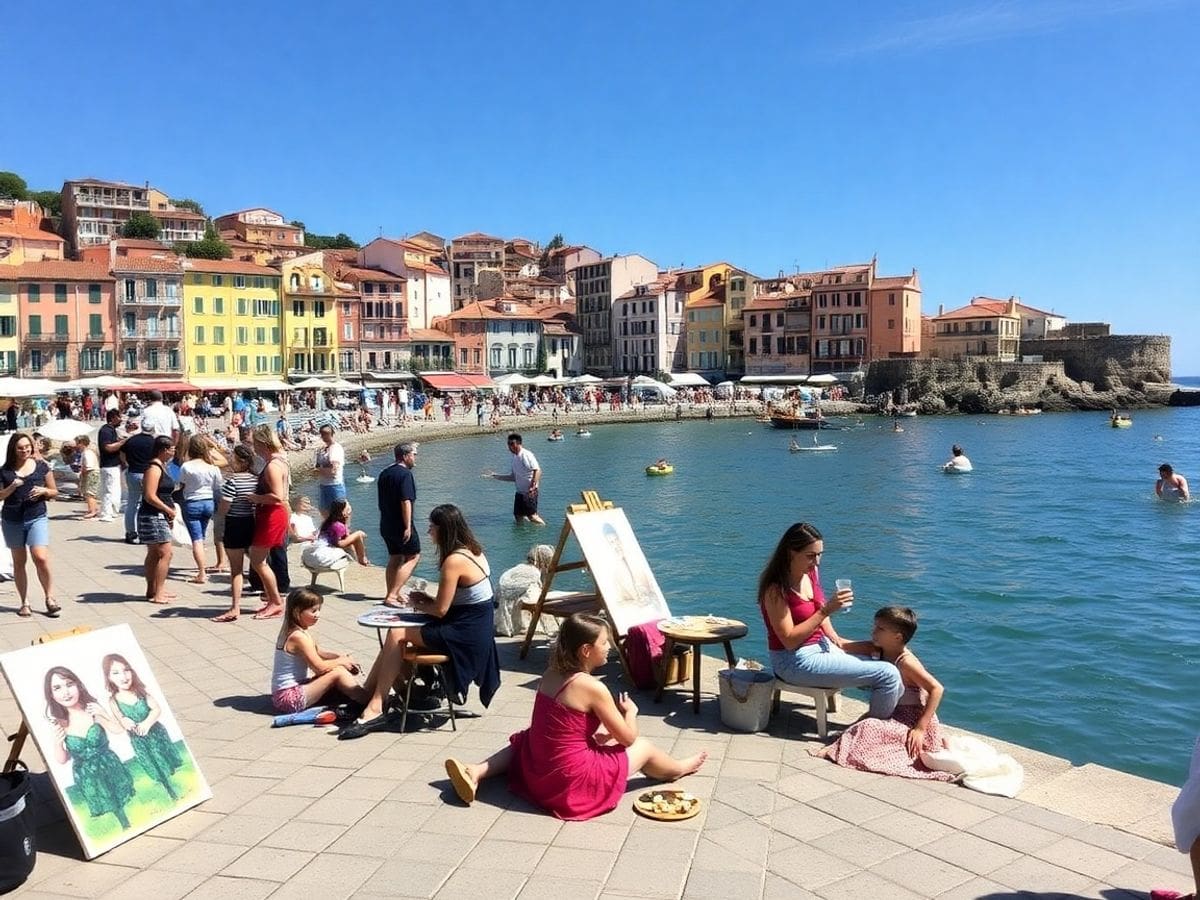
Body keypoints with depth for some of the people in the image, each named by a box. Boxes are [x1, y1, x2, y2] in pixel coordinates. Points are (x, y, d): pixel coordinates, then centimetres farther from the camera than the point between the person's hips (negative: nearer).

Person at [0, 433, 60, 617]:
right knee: (19, 561, 8)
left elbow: (54, 492, 9)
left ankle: (50, 599, -3)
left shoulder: (41, 466, 3)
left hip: (37, 518, -2)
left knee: (41, 558, -15)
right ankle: (24, 603, 17)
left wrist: (43, 491, -11)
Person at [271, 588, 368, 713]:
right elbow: (319, 667, -20)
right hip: (290, 697, -10)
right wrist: (341, 661, -3)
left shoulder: (292, 632, 11)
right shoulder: (299, 637, -20)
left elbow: (317, 652, 21)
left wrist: (339, 656, 5)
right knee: (338, 673, -17)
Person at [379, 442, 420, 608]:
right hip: (401, 525, -8)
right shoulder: (405, 474, -16)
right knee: (413, 557, 1)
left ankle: (391, 594, 21)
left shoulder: (384, 474, 12)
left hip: (386, 524, 8)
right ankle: (392, 595, -7)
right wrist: (408, 527, -21)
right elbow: (406, 502, -22)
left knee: (395, 558, 18)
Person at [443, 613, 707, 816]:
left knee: (524, 741, 39)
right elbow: (627, 737, -8)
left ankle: (475, 772, 15)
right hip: (573, 783, -6)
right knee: (643, 747, 12)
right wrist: (630, 711, 10)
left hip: (534, 772, 6)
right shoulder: (593, 687, -20)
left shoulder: (551, 674, 0)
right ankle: (679, 769, 42)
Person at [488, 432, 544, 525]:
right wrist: (497, 476, 13)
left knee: (531, 515, -11)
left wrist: (533, 486, -30)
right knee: (518, 516, 8)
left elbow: (537, 470, -21)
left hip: (530, 492, -9)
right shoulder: (515, 457, 13)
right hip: (520, 492, 9)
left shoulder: (526, 455, -13)